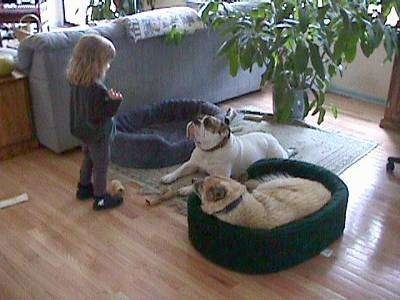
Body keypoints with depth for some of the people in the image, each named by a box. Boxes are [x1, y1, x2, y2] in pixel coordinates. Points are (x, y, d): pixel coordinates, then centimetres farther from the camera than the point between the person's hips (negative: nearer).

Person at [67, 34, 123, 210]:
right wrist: (114, 102, -32)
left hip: (81, 130, 9)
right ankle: (101, 198, 21)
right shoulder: (96, 89, -32)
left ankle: (84, 188, 43)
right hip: (97, 134, -8)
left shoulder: (76, 80, -5)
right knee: (101, 164, 8)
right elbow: (98, 115, -30)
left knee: (88, 159, 26)